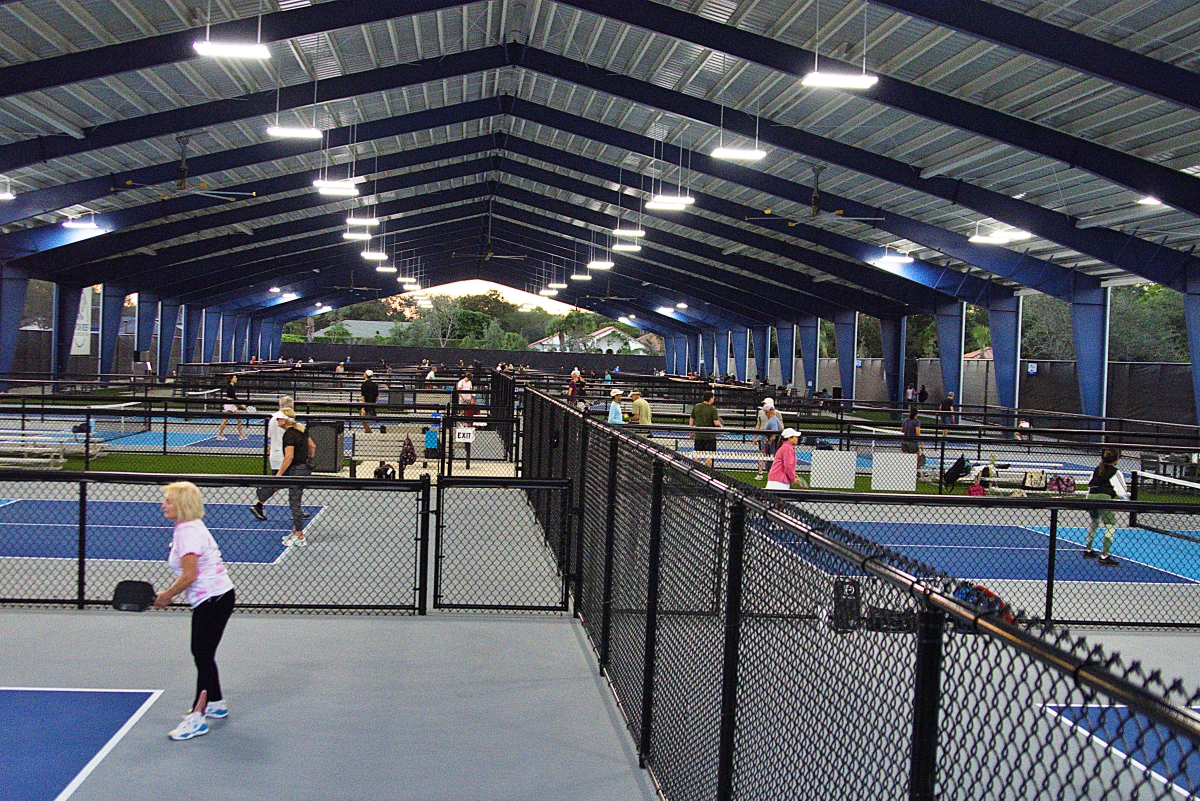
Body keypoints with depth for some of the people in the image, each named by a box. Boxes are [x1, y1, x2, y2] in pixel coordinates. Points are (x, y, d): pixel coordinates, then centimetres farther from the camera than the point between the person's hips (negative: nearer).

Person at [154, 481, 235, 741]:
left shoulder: (189, 532, -19)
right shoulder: (187, 529, 13)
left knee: (203, 656, -6)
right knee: (201, 653, 19)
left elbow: (189, 576, -24)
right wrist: (168, 594, 10)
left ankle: (197, 717, -1)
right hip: (209, 600, 10)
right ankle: (216, 704, 33)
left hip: (213, 600, -10)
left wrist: (167, 596, -11)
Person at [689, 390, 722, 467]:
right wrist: (720, 426, 4)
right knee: (709, 456, 3)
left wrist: (691, 432, 19)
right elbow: (716, 423, -18)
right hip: (710, 435, -4)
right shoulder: (713, 409, -12)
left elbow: (691, 419, 10)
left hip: (698, 435, 4)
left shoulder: (696, 406, 4)